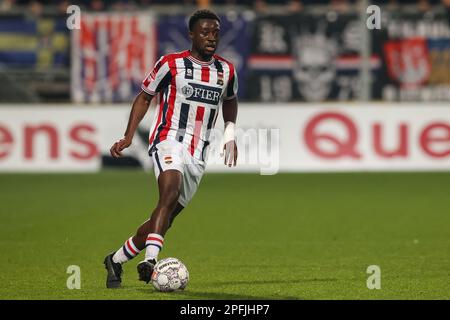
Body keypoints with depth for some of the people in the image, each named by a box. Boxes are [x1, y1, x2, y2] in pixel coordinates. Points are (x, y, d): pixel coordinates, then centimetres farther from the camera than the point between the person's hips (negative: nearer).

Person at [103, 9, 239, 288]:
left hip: (198, 156, 5)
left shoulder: (226, 71, 11)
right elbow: (145, 97, 8)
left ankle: (117, 260, 21)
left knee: (166, 218, 4)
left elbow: (230, 100, 32)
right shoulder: (171, 64, -2)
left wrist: (230, 133, 19)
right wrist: (128, 137, 0)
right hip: (169, 142, -5)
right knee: (170, 194, -32)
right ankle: (150, 260, -44)